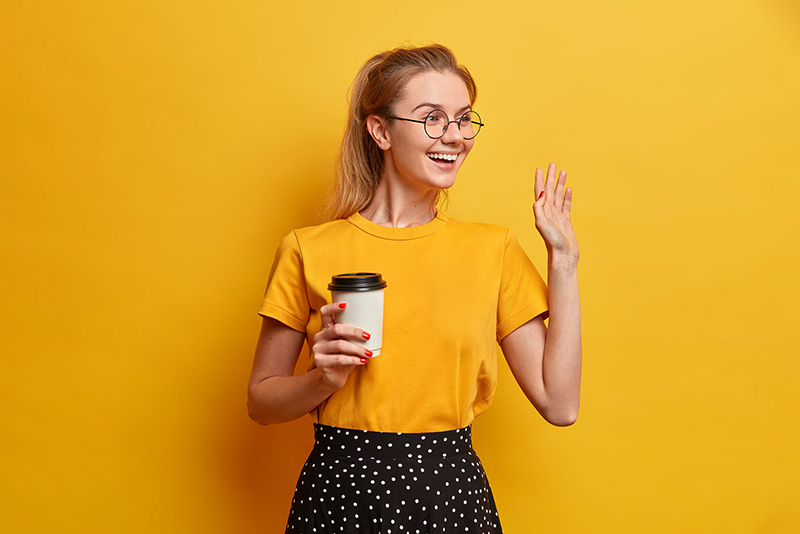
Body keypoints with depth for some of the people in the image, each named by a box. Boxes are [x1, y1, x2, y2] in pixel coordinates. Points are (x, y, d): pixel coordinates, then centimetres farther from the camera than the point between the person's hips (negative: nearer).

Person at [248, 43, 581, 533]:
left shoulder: (493, 249, -1)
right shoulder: (308, 251, -6)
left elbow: (559, 404, -5)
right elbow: (261, 401, 3)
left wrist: (563, 258, -6)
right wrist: (326, 378, -17)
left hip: (453, 494, 2)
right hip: (341, 494, -1)